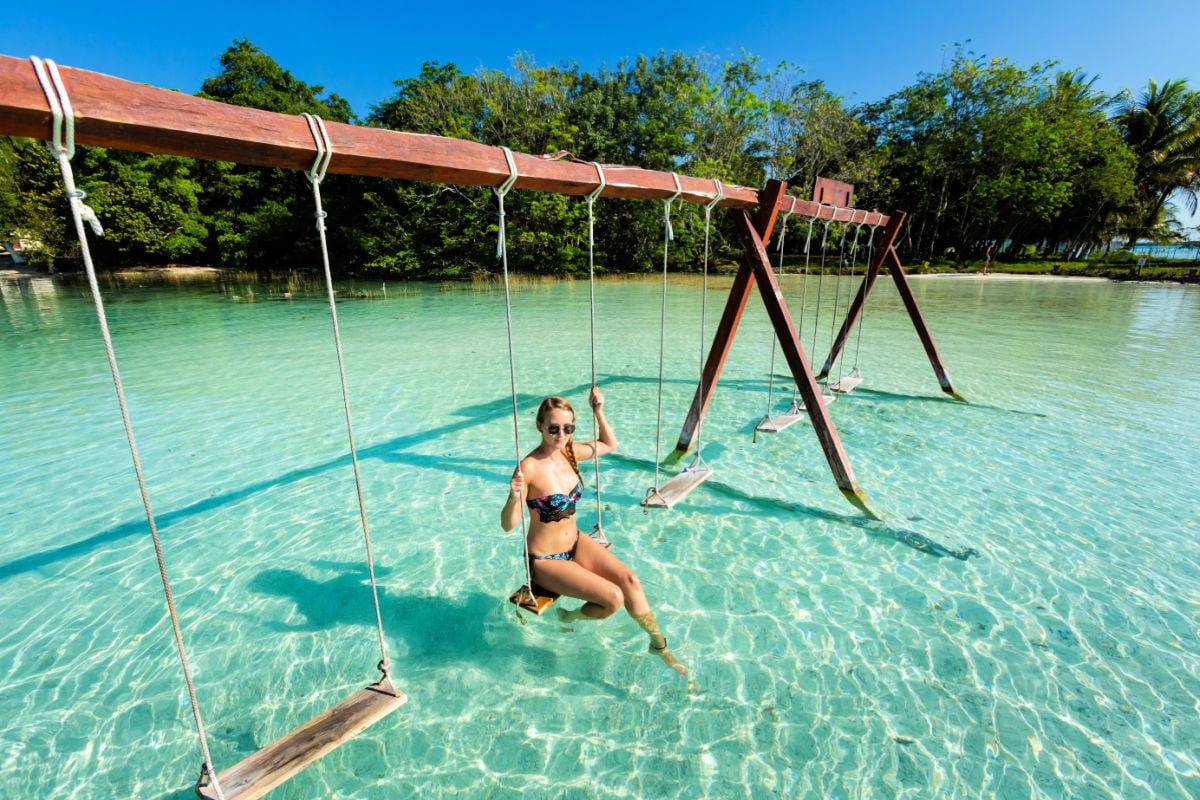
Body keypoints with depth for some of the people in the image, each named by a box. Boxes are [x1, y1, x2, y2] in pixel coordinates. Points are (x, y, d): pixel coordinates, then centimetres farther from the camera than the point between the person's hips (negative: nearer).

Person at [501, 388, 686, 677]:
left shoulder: (569, 451, -5)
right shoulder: (529, 468, -25)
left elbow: (609, 444, 12)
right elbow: (508, 525, -22)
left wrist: (598, 412, -3)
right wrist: (514, 498, -43)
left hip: (576, 543, 6)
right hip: (545, 559, -6)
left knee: (628, 578, -11)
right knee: (613, 598, -18)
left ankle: (658, 644, 12)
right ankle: (571, 615, 15)